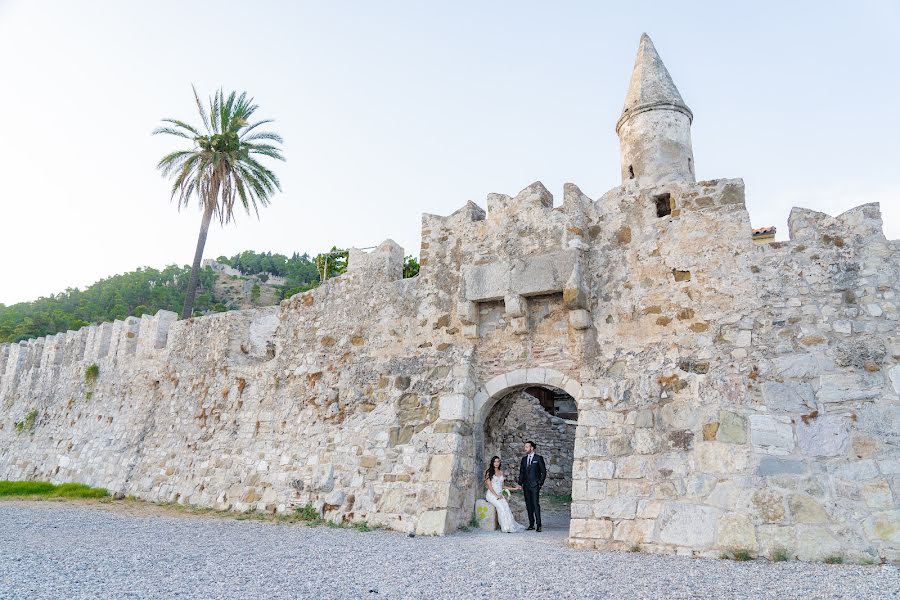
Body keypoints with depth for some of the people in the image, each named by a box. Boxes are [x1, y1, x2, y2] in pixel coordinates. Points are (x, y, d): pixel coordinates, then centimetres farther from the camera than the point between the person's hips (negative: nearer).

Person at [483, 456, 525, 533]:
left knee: (506, 505, -26)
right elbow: (489, 486, -5)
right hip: (491, 494, -4)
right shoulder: (489, 472, 2)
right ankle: (505, 527, -28)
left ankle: (510, 526, -30)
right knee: (500, 506, -30)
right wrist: (496, 495, -15)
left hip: (500, 495, 4)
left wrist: (514, 488, 16)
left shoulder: (501, 472, 18)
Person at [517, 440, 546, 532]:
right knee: (528, 505, 6)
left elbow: (543, 472, 0)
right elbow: (521, 472, 15)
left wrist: (541, 483, -6)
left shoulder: (538, 458, -1)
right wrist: (520, 483, 7)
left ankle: (538, 525, -8)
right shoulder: (524, 459, 13)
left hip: (535, 485, -5)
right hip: (526, 486, 5)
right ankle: (531, 524, 12)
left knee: (536, 504, -11)